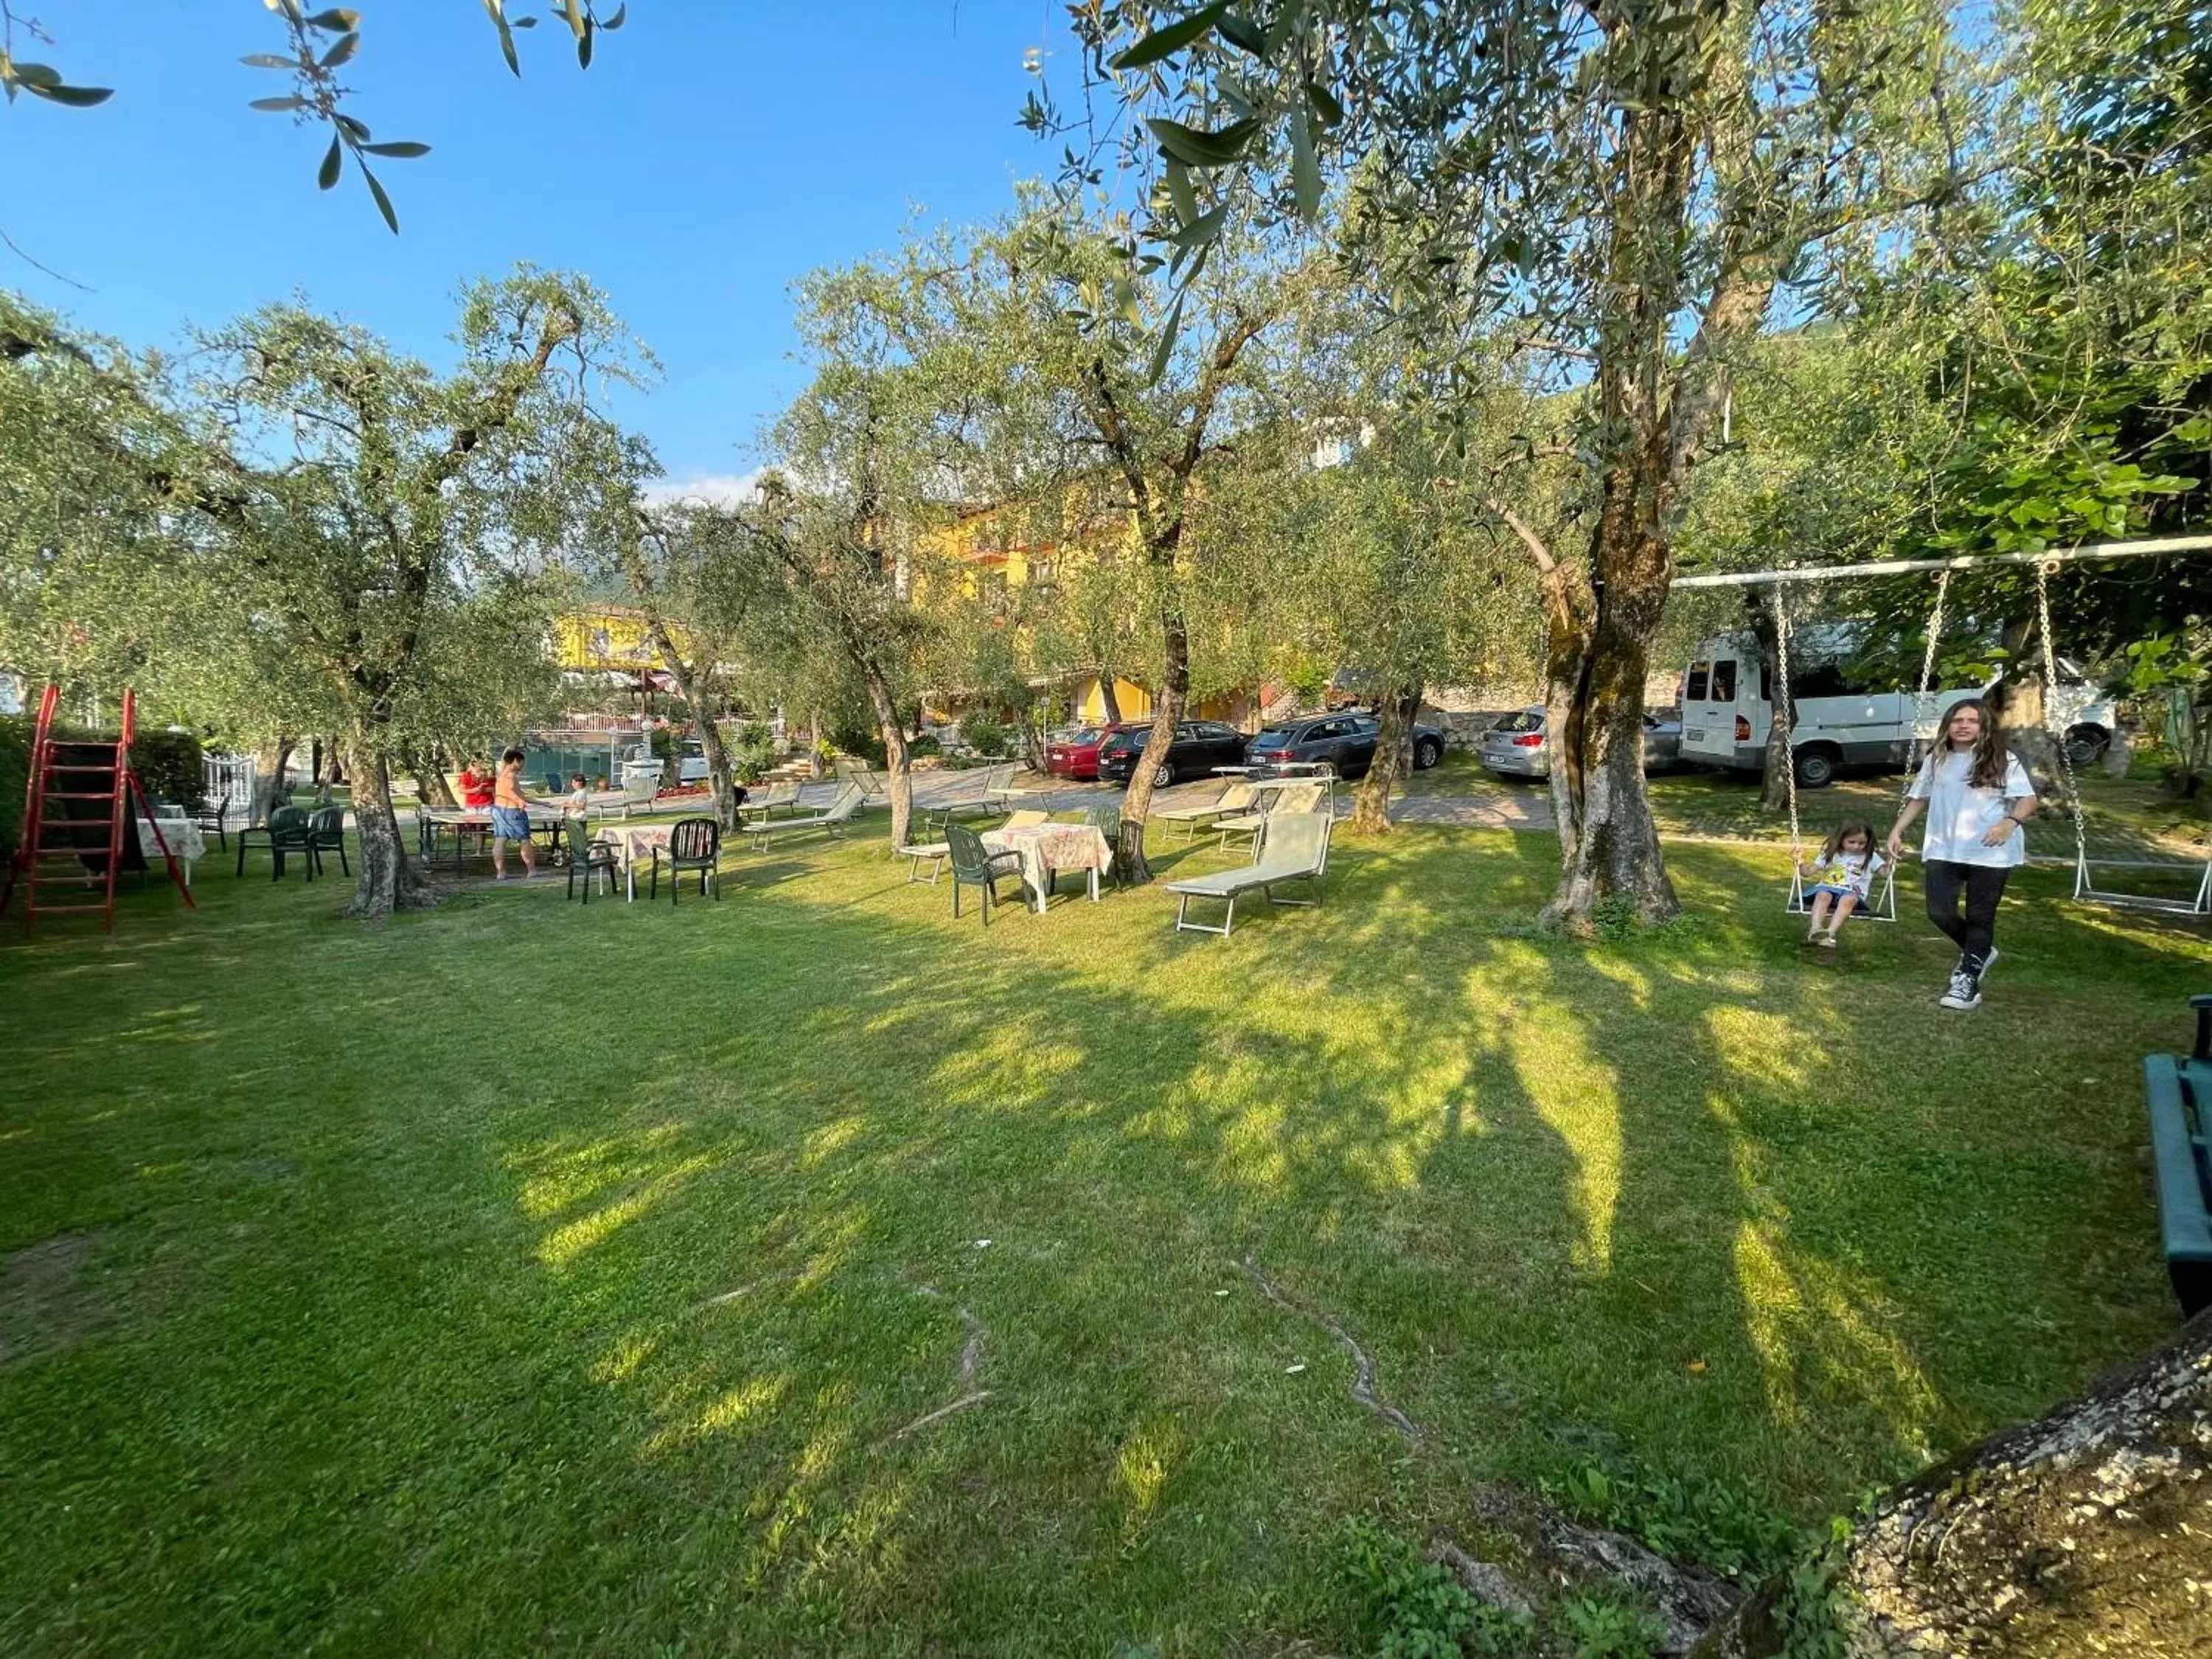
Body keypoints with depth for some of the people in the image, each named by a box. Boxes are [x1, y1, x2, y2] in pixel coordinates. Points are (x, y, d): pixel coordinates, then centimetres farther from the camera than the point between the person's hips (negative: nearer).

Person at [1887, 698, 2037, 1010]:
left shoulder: (2004, 761, -2)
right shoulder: (1936, 760, 10)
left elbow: (2028, 800, -7)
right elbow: (1918, 798, 19)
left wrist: (2010, 822, -27)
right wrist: (1898, 830, 10)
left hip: (1990, 852, -3)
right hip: (1943, 849, 3)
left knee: (1980, 917, 2)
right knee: (1940, 912, -2)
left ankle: (1968, 981, 10)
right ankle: (1979, 953, 28)